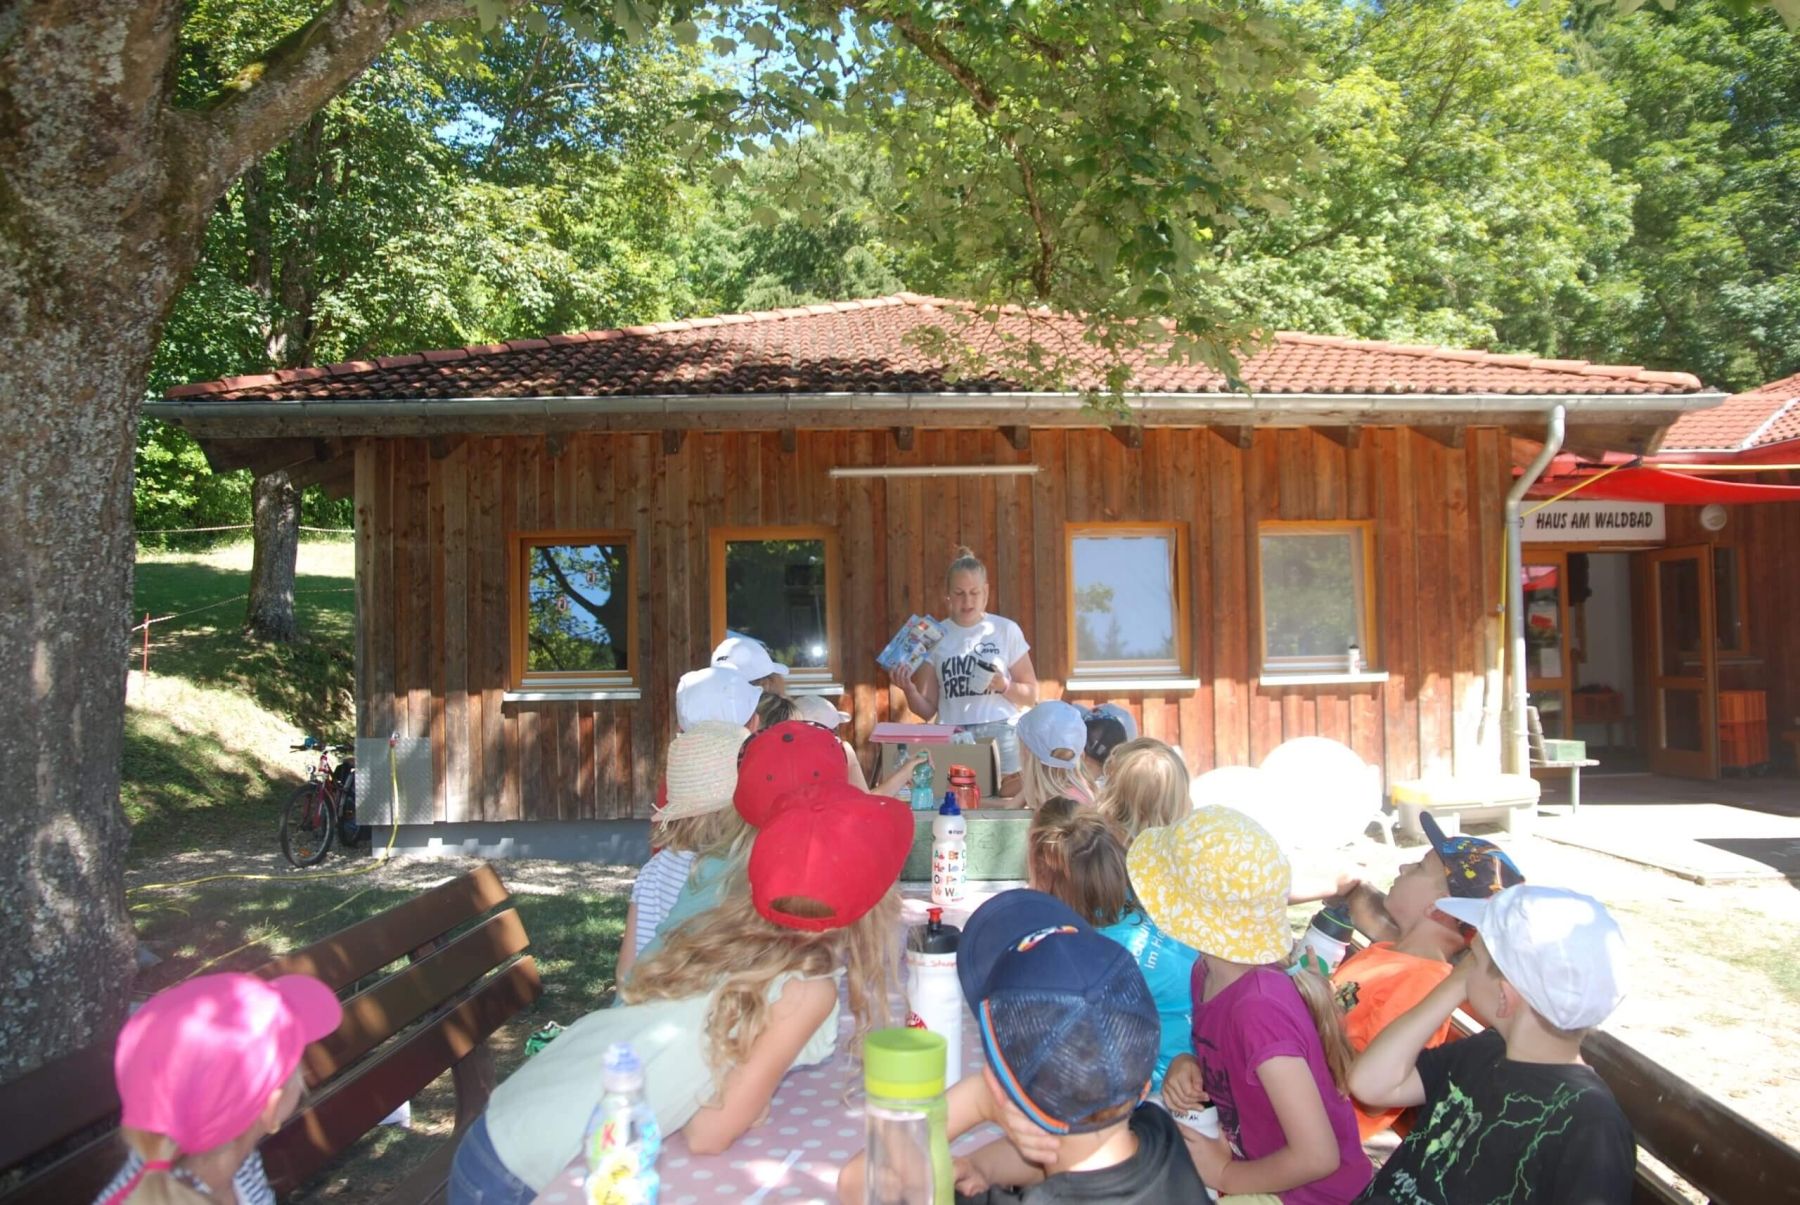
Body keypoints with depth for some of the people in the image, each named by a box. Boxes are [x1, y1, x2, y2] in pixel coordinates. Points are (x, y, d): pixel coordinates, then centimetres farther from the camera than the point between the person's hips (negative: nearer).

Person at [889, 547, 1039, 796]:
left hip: (1000, 736, -1)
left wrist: (1005, 686, -9)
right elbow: (927, 709, 9)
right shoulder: (935, 636, 8)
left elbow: (1031, 695, 9)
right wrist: (909, 691, -10)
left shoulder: (1006, 630, 5)